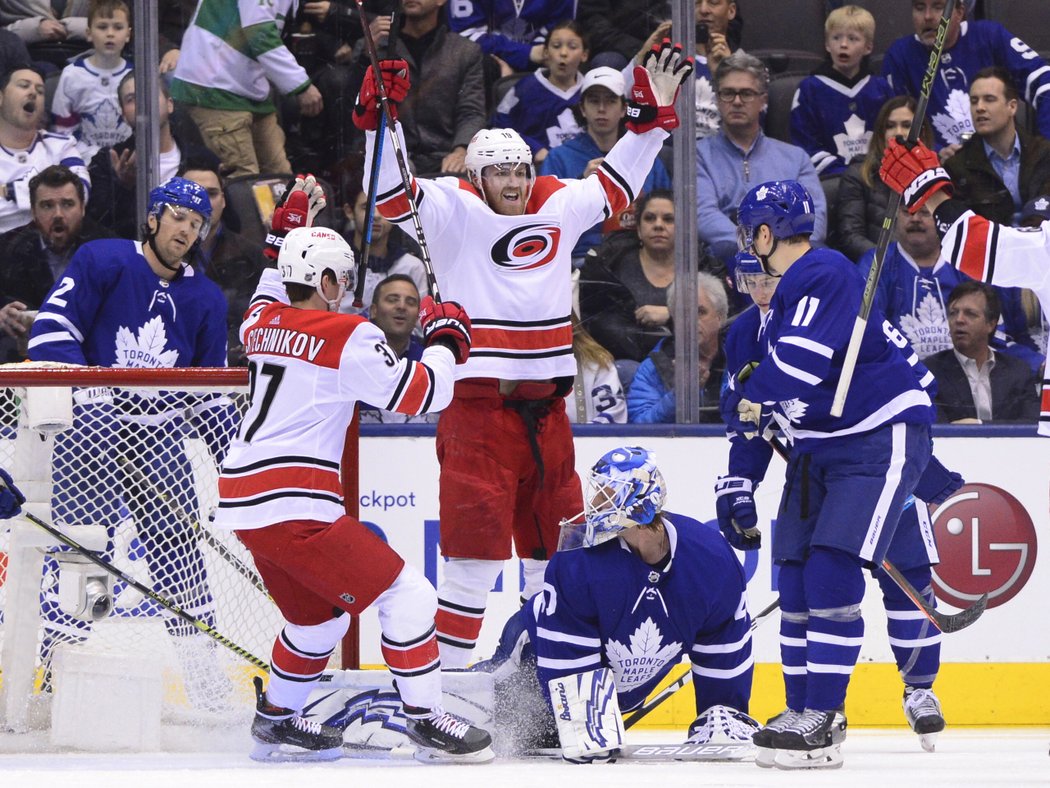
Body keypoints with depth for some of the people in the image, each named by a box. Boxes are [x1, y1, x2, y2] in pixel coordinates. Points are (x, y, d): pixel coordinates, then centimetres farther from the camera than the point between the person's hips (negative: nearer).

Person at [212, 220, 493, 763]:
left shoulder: (263, 323, 13)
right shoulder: (347, 336, -8)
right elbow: (421, 392, -6)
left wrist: (282, 237, 42)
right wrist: (447, 339, 10)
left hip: (242, 503, 9)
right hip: (293, 505, -9)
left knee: (319, 616, 26)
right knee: (405, 595, -3)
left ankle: (275, 721, 33)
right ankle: (426, 722, -4)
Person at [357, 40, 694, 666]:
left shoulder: (558, 210, 12)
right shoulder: (457, 215, -3)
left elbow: (617, 184, 25)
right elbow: (393, 194, -15)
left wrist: (655, 112, 22)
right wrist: (378, 118, -25)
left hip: (546, 408, 6)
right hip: (477, 402, -6)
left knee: (554, 544, 14)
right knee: (476, 548, -10)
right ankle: (449, 673, -5)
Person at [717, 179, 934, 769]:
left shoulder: (826, 275, -17)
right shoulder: (776, 304, 15)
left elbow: (797, 367, -28)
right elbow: (756, 408, 20)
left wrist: (746, 398, -9)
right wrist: (739, 483, 16)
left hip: (884, 438, -10)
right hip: (818, 448, 10)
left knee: (832, 573, -16)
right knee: (796, 579, 7)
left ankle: (822, 721, -15)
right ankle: (805, 711, 17)